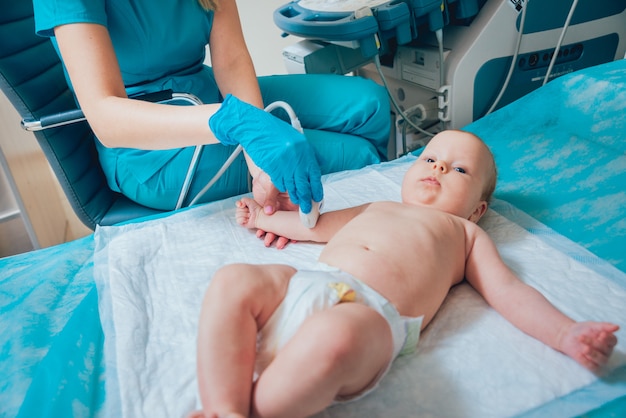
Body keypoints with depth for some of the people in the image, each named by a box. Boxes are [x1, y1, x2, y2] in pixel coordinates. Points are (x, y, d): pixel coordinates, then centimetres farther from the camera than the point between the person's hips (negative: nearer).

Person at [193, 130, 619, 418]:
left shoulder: (465, 232, 28)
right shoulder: (376, 207, 39)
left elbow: (510, 291, 17)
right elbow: (318, 224, 47)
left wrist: (567, 334, 0)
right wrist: (264, 217, 54)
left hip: (372, 312, -5)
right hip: (305, 284, 6)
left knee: (332, 337, -40)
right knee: (232, 281, -19)